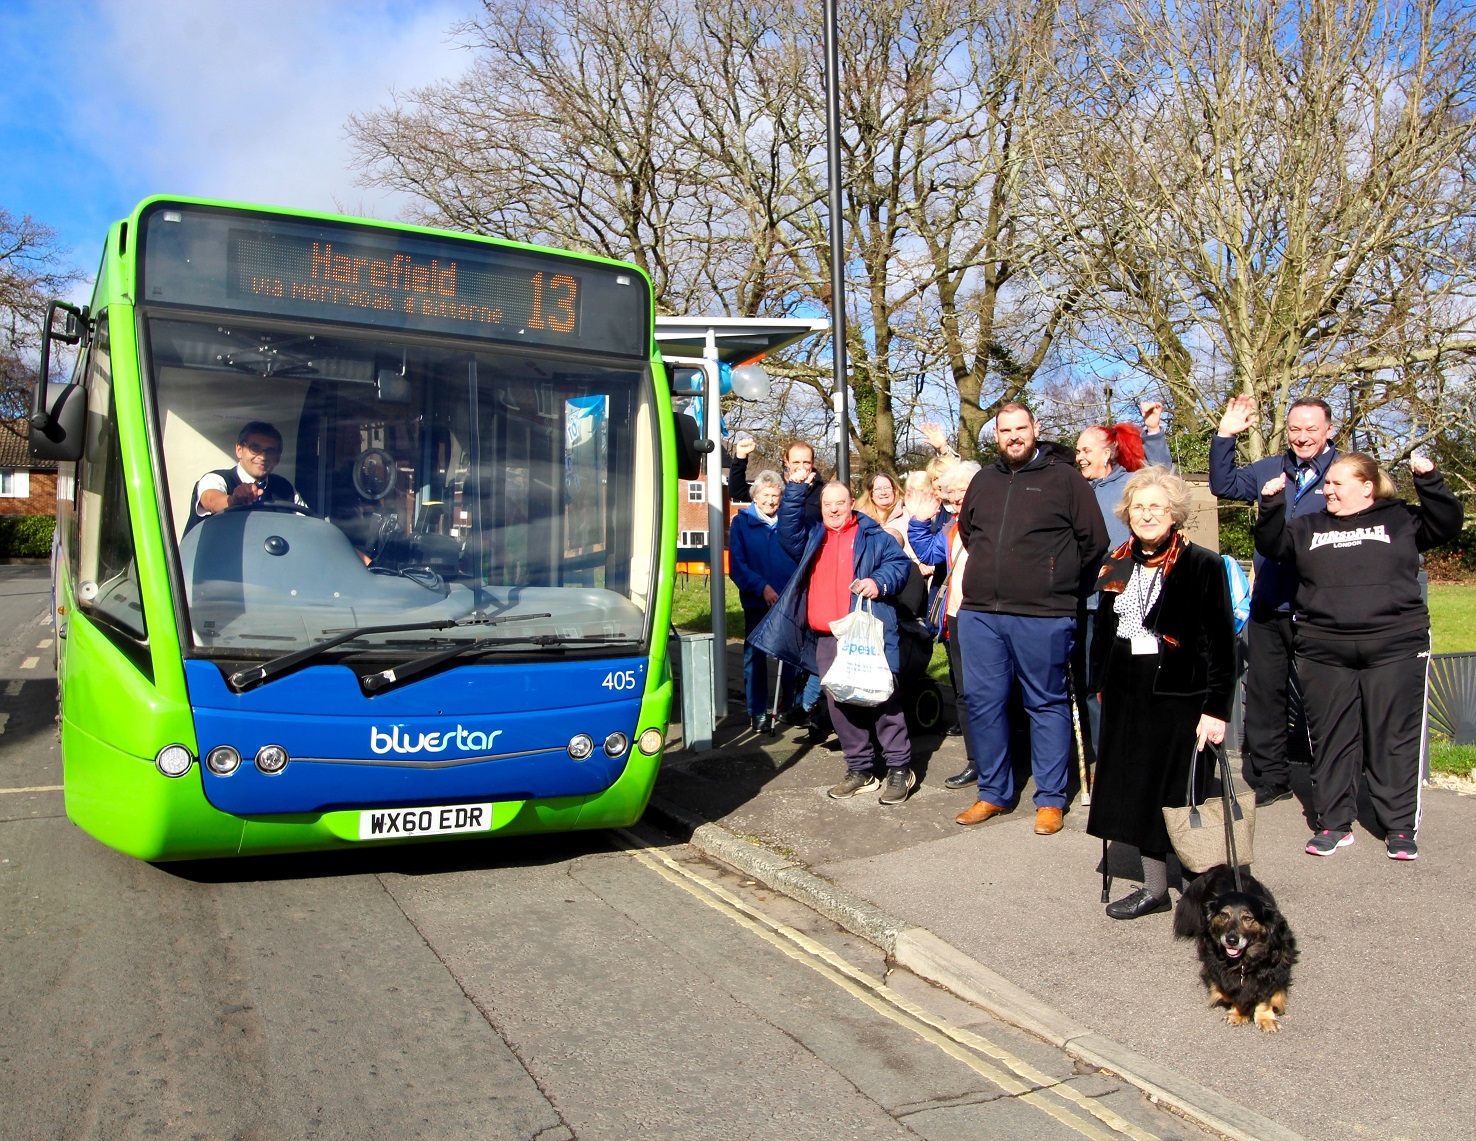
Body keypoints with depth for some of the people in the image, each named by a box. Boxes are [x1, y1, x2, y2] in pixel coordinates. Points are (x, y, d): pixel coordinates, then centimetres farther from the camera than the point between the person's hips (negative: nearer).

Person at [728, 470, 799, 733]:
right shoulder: (742, 522, 2)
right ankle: (758, 712, 12)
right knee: (755, 656, 3)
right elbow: (737, 565, -4)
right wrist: (762, 587, -16)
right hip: (757, 603, -1)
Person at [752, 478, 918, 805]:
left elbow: (900, 563, 3)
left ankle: (900, 768, 3)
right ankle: (860, 769, 16)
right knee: (840, 704, 6)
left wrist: (879, 581, -16)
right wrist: (796, 490, 0)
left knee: (883, 699, -6)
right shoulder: (812, 537, 20)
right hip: (826, 640, 4)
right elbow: (788, 529, 5)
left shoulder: (873, 536, 9)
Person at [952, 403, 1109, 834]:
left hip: (1043, 616, -4)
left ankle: (1050, 799, 15)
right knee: (982, 701, 7)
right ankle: (994, 792, 20)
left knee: (1047, 704, 5)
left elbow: (1094, 541, 1)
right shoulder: (982, 481, 14)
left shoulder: (1065, 478, 0)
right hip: (980, 613, 5)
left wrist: (1060, 586, 8)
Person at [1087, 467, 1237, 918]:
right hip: (1127, 697, 6)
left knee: (1183, 796, 0)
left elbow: (1221, 643, -12)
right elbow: (1103, 630, 18)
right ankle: (1154, 888, 24)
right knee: (1138, 792, 11)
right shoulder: (1117, 566, 9)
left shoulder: (1202, 565, -9)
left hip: (1180, 697, -6)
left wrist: (1217, 708, -16)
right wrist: (1100, 684, 17)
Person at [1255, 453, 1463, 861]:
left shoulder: (1399, 519, 9)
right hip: (1324, 655, 2)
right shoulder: (1308, 528, 14)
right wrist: (1271, 504, -11)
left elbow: (1447, 525, -2)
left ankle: (1400, 826, 14)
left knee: (1393, 739, 3)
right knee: (1330, 740, 6)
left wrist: (1428, 480, -13)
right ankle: (1333, 824, 16)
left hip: (1395, 650, -2)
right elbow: (1270, 546, 3)